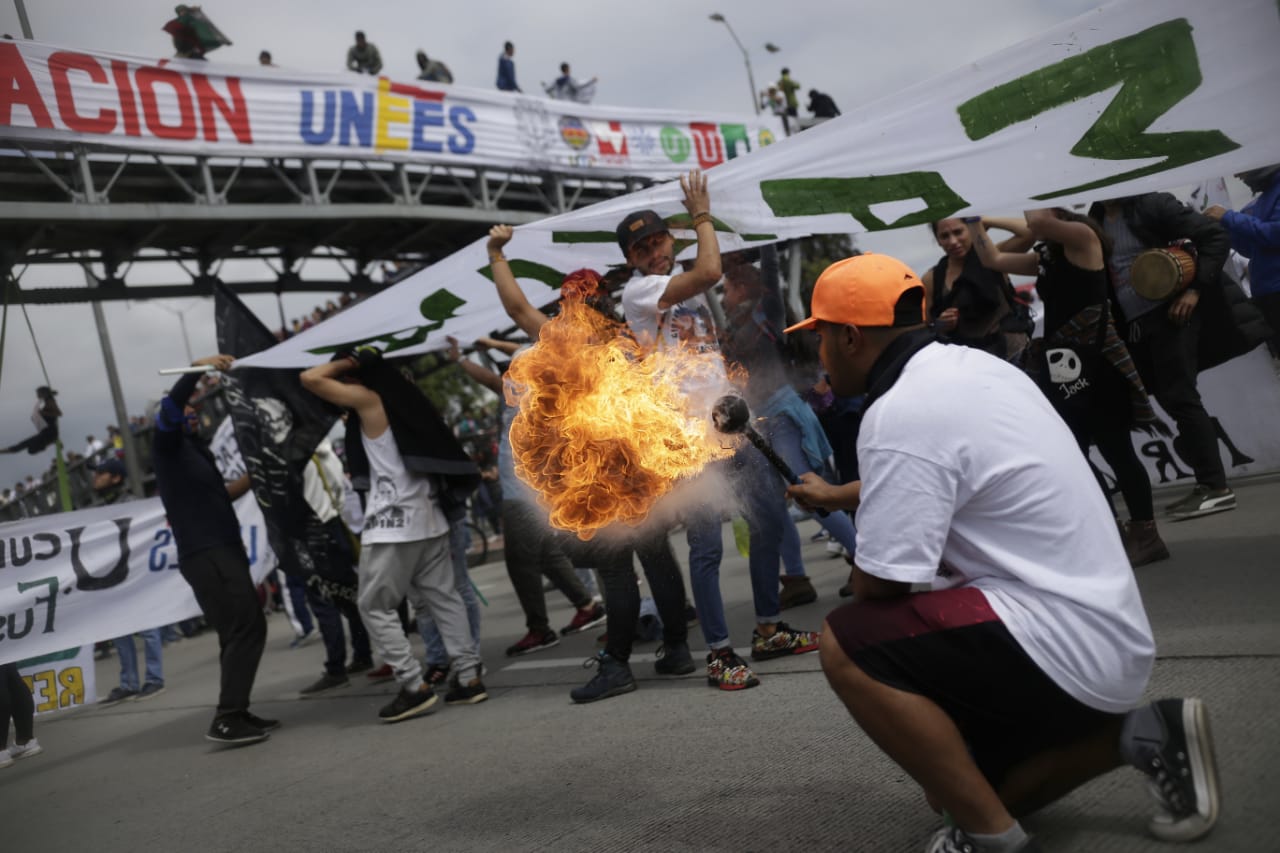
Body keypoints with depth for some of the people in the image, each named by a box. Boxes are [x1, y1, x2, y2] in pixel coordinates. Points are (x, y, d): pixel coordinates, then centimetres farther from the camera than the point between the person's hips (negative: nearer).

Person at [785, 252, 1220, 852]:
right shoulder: (971, 365, 8)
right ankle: (1136, 735, 13)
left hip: (1062, 643, -10)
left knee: (847, 644, -18)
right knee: (962, 783, 21)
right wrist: (834, 495, 43)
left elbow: (878, 591, -19)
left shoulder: (899, 414, -21)